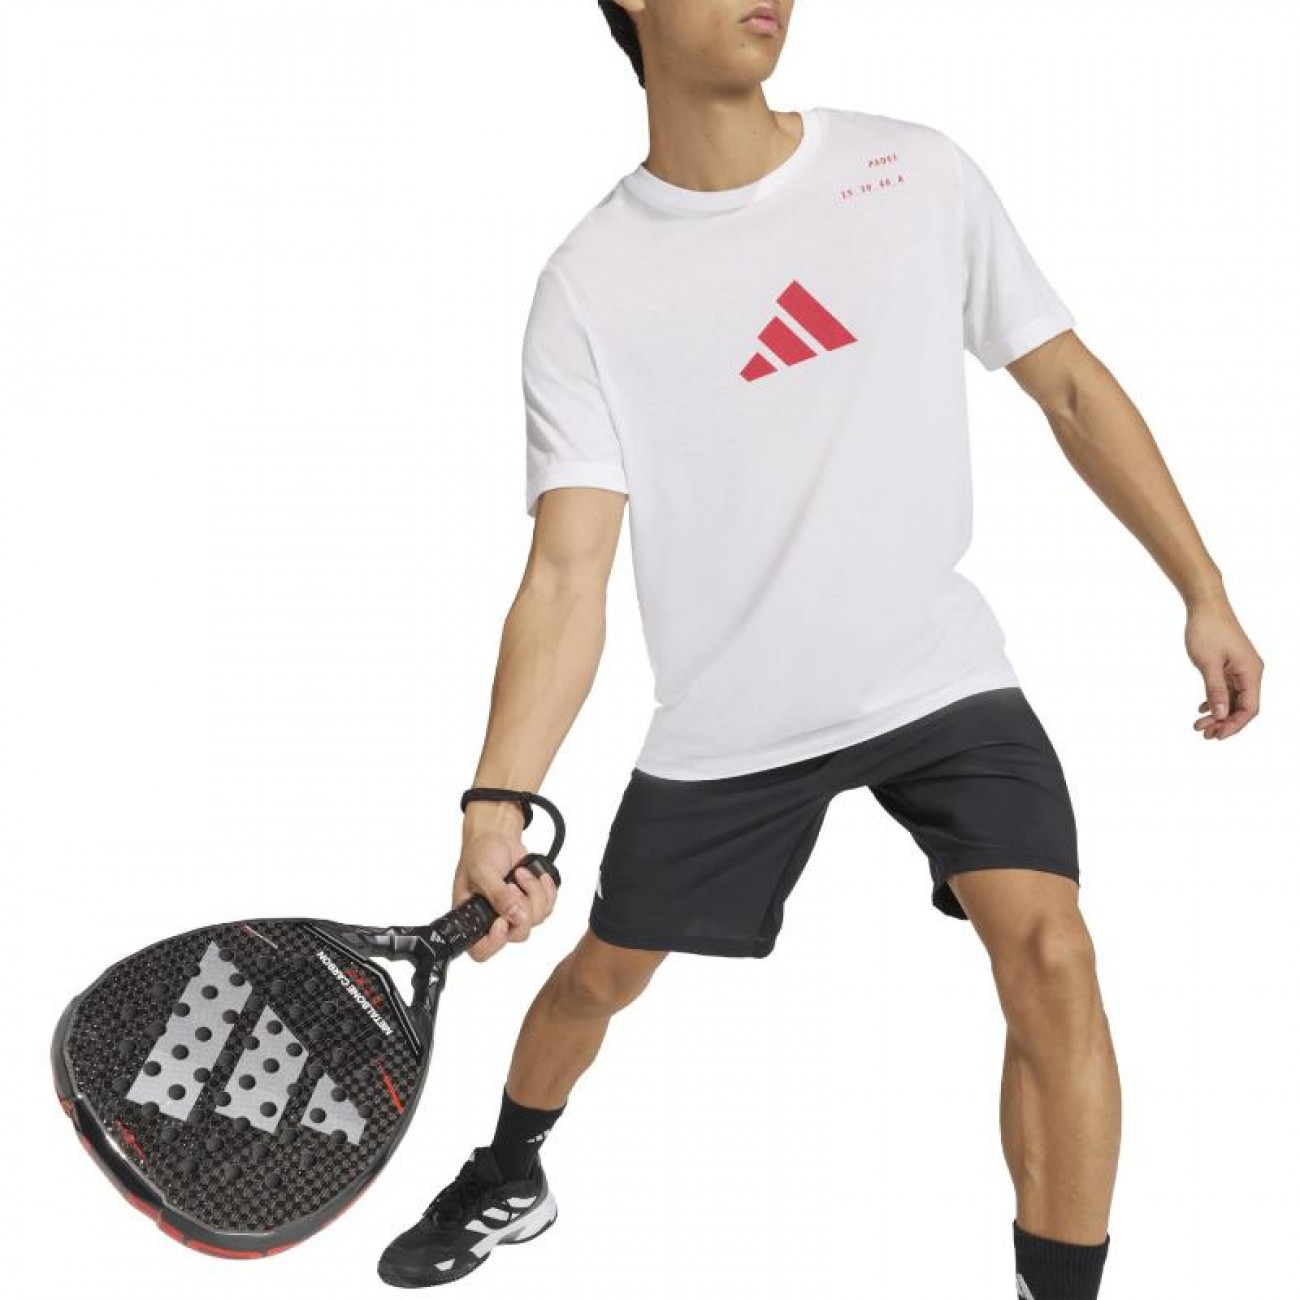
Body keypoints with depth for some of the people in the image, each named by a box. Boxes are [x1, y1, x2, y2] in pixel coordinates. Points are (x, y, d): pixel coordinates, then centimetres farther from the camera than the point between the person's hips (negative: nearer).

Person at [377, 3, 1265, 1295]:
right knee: (602, 971, 15)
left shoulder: (918, 172, -4)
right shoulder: (588, 286, -9)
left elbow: (1070, 384, 5)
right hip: (725, 719, 0)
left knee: (1048, 951, -20)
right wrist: (498, 807, -30)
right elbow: (567, 568, -16)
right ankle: (508, 1182, 47)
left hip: (943, 673, 0)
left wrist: (1203, 591, 0)